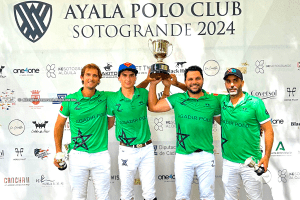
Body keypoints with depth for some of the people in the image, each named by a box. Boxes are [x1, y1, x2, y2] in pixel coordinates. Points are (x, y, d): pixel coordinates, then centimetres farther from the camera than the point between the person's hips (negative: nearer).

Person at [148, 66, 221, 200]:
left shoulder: (213, 101, 3)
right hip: (183, 156, 0)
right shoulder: (177, 99, 2)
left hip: (206, 155, 0)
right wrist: (153, 84, -1)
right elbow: (153, 107, 3)